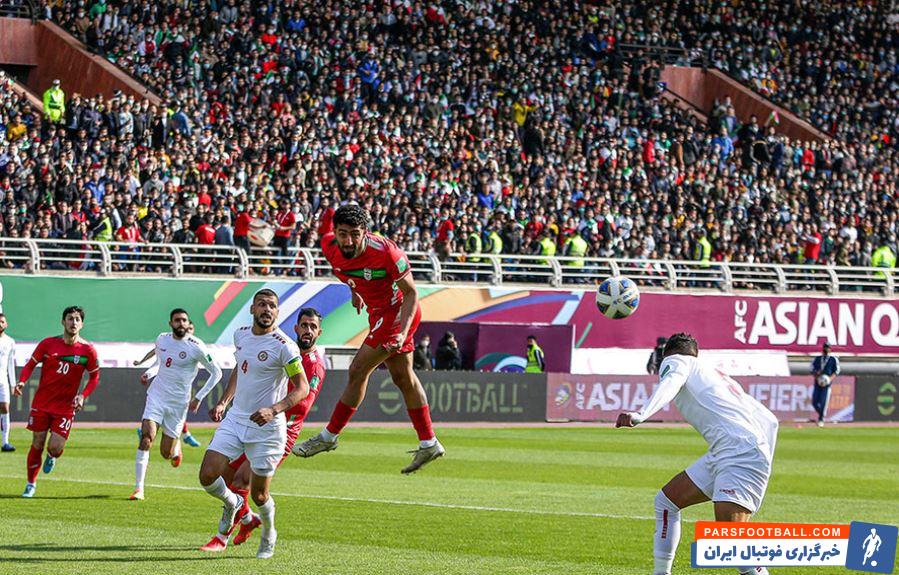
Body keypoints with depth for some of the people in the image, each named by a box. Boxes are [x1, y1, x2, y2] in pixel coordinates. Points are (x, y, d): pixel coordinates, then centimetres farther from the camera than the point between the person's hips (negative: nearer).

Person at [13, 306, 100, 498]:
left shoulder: (88, 350, -5)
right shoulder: (48, 344, -4)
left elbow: (94, 377, 6)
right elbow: (30, 365, 4)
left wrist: (83, 396, -9)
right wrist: (21, 382, -15)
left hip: (66, 407, 0)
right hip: (41, 403, 1)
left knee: (55, 447, -11)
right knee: (37, 445, 2)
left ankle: (52, 456, 28)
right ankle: (31, 484, 20)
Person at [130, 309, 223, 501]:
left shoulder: (196, 347, -11)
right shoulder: (161, 339, 3)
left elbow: (216, 373, -2)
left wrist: (199, 398, -6)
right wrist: (148, 373, 2)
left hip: (178, 403, -2)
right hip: (156, 396, 2)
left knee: (166, 453, 3)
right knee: (146, 438, -19)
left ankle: (176, 448, 44)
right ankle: (138, 488, -16)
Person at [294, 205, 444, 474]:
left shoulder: (385, 252, -32)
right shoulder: (329, 244, -15)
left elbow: (411, 293, -22)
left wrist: (402, 332, -31)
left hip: (399, 313, -8)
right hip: (380, 313, 8)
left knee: (358, 371, -8)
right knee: (403, 378, 15)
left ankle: (329, 437, 5)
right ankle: (429, 444, 25)